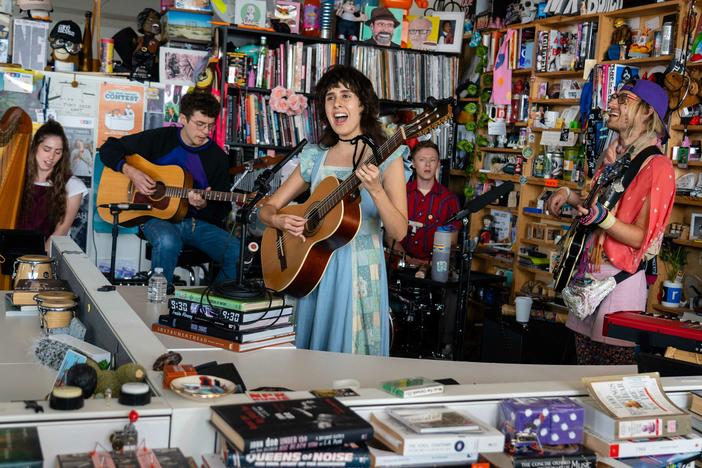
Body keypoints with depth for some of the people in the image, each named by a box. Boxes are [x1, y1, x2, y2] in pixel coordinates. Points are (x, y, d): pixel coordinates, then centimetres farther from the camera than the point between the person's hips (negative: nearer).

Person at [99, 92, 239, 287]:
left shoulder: (218, 158, 5)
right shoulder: (159, 139, 2)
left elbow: (221, 210, 8)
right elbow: (109, 148, 8)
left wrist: (203, 206, -16)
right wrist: (130, 171, -11)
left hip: (198, 221, 2)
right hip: (159, 217, -2)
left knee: (238, 253, -24)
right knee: (168, 242, -40)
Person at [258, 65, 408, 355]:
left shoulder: (386, 158, -4)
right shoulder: (315, 157, 7)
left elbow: (399, 232, -12)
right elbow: (267, 208, 12)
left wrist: (375, 190, -27)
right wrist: (279, 220, -10)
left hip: (360, 272, -4)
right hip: (315, 268, 4)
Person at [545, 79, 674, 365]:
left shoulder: (657, 166, -13)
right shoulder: (613, 156, 10)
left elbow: (641, 238, -16)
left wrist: (603, 219, -30)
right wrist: (568, 196, 13)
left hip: (619, 280, -7)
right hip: (588, 274, 7)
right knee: (584, 373, 14)